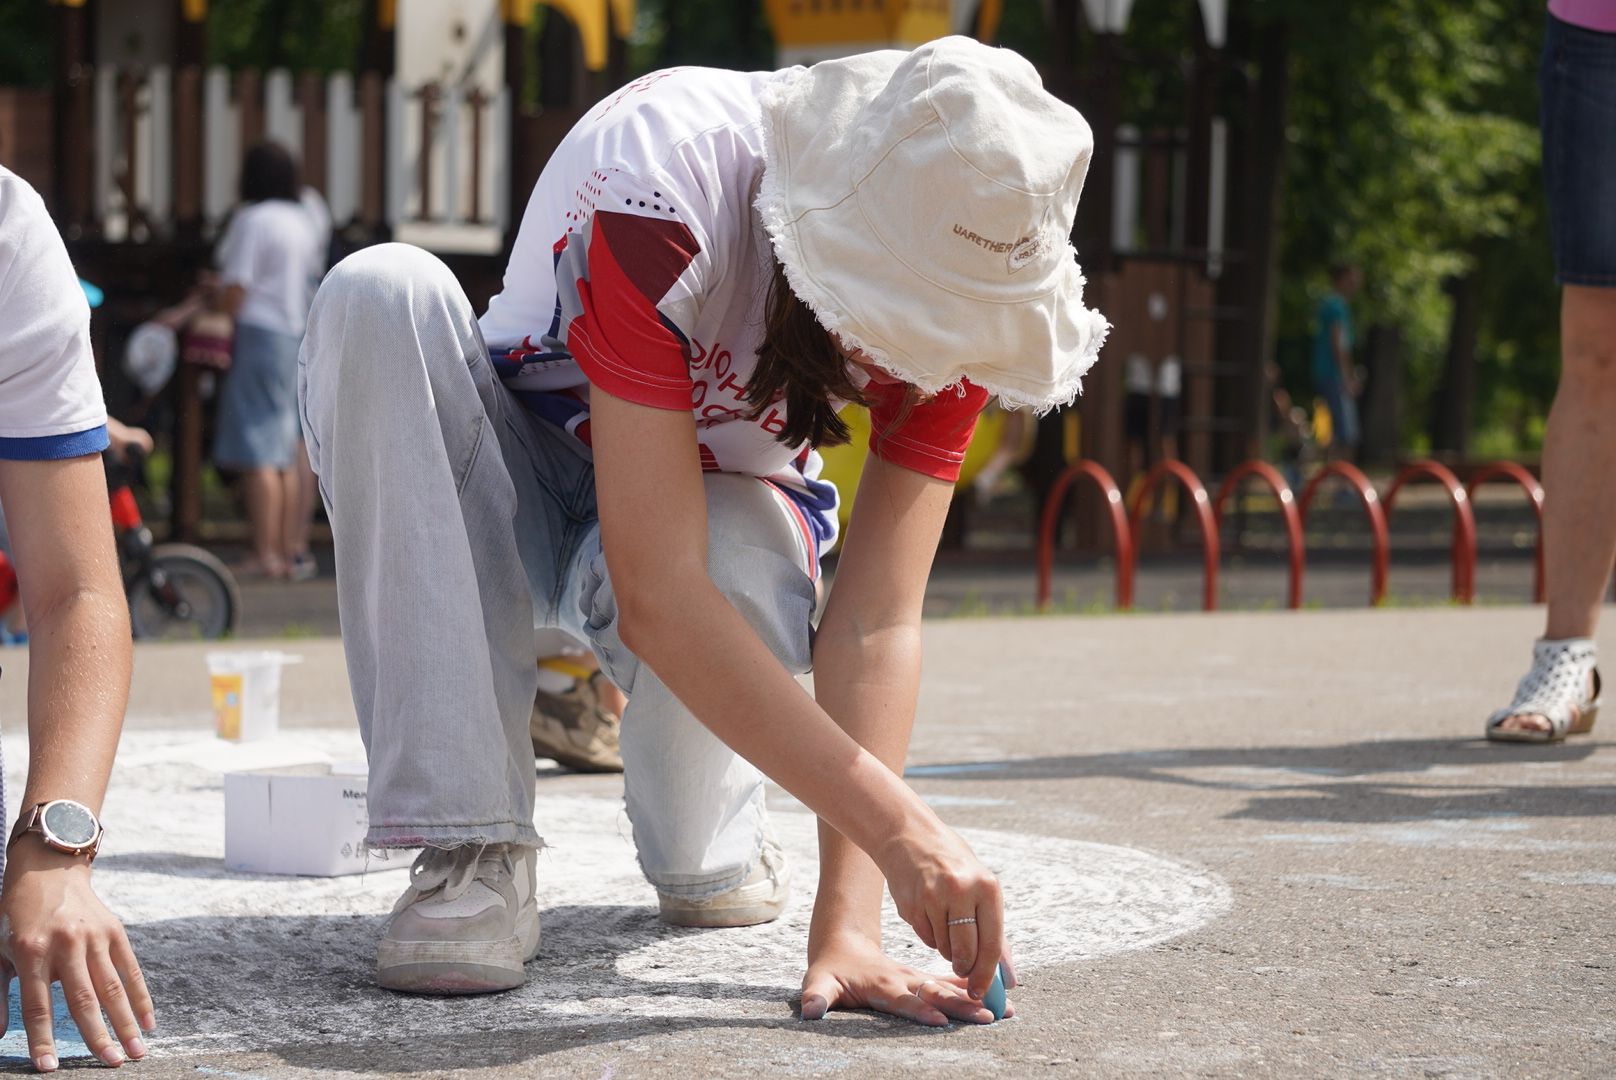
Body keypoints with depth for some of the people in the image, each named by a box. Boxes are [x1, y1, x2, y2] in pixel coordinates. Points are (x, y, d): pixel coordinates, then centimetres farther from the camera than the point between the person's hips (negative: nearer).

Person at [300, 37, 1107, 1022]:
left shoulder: (960, 279, -22)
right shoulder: (663, 184, -36)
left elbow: (878, 619, -24)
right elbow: (656, 591, -41)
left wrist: (849, 924, -33)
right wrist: (898, 826, -45)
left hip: (721, 502, 2)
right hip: (517, 477, -1)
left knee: (739, 567, -38)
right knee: (383, 294, -35)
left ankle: (709, 839, 1)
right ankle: (474, 848, -33)